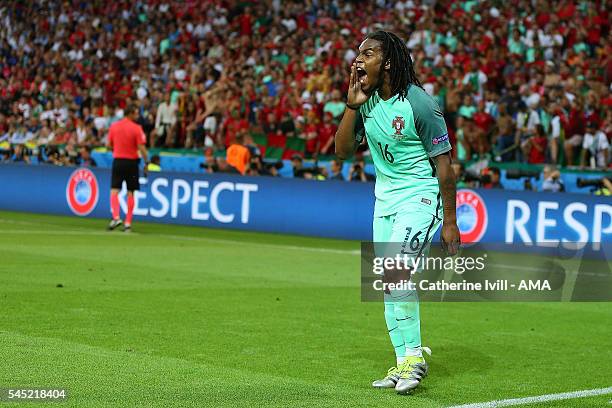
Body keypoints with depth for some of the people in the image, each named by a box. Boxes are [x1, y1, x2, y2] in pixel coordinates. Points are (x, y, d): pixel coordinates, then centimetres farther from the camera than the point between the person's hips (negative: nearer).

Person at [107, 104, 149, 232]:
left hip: (118, 160, 2)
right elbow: (141, 148, -13)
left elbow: (109, 145, 9)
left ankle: (116, 217, -15)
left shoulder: (114, 126, 2)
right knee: (130, 193, 5)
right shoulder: (136, 128, -9)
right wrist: (146, 163, -5)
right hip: (131, 162, -2)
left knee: (114, 190, 4)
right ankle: (128, 223, 6)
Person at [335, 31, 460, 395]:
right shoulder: (367, 101, 4)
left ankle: (415, 355, -11)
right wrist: (352, 106, -9)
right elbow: (343, 151, 3)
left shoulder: (419, 103, -17)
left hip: (420, 198, -8)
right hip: (385, 198, 8)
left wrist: (450, 223, -13)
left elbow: (444, 165, -14)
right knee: (389, 283, 8)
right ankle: (404, 365, 17)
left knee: (396, 270, -23)